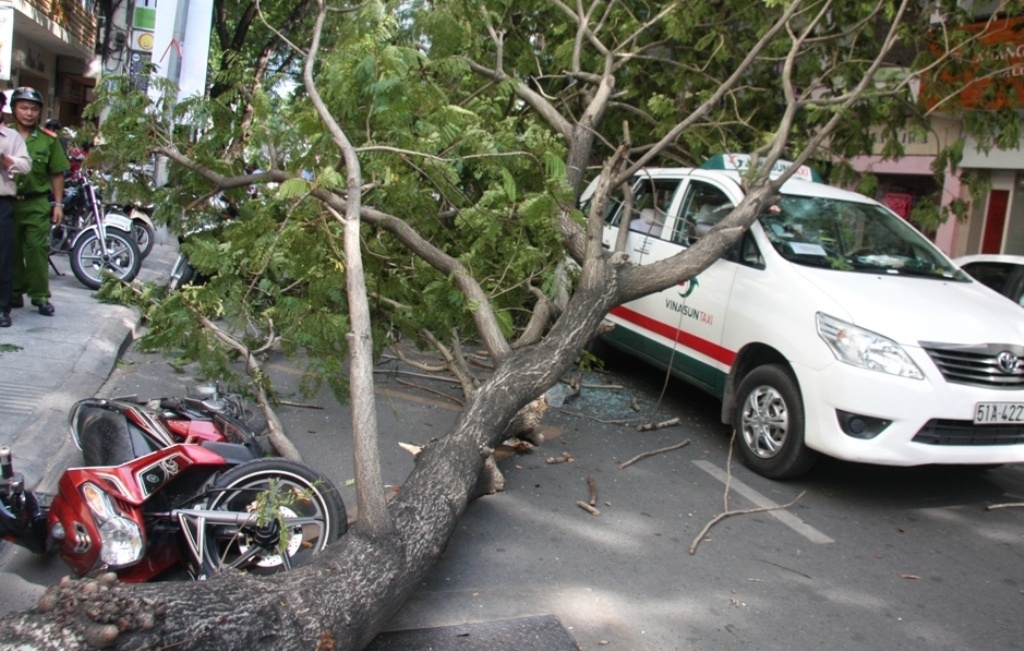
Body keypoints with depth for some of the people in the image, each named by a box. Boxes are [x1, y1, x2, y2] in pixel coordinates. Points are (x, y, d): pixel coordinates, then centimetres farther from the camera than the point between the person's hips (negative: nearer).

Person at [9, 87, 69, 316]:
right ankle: (14, 292, 19)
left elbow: (57, 174, 6)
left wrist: (58, 204, 5)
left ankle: (40, 295, 4)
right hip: (8, 202, 1)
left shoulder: (49, 139, 3)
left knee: (37, 249, -3)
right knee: (11, 250, 9)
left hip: (37, 204, -1)